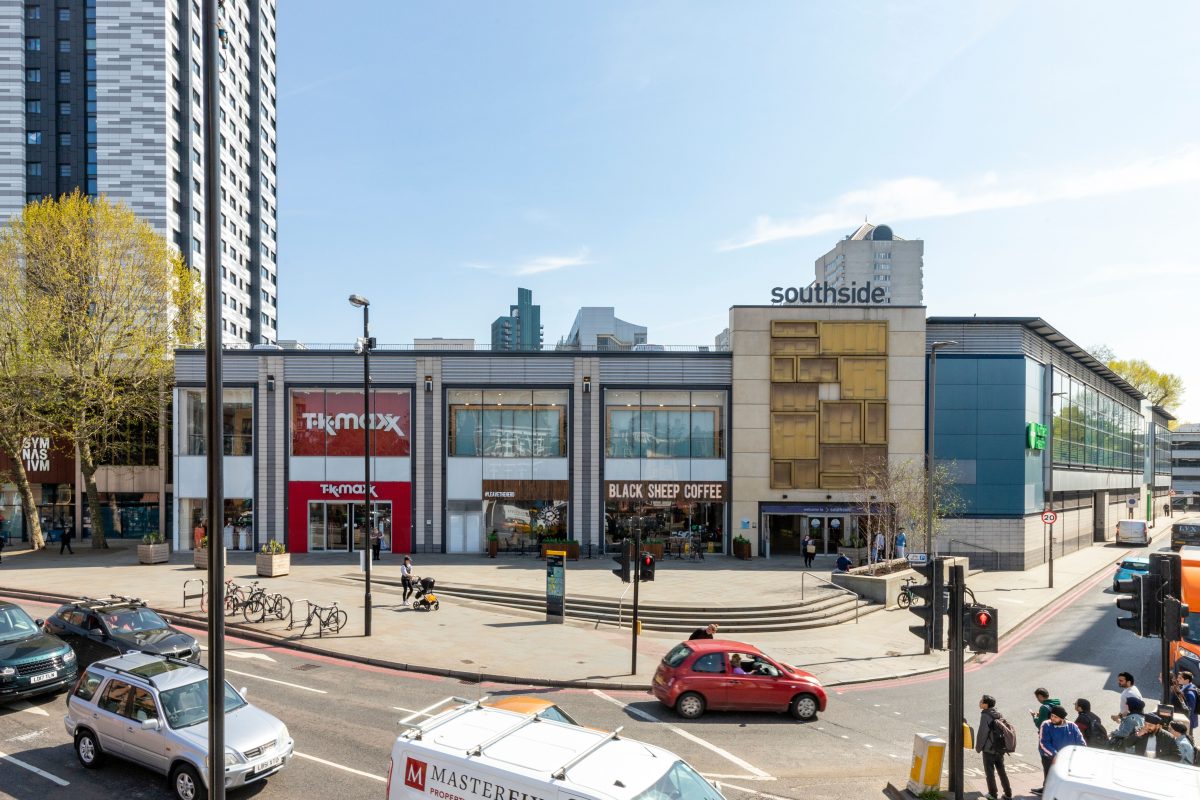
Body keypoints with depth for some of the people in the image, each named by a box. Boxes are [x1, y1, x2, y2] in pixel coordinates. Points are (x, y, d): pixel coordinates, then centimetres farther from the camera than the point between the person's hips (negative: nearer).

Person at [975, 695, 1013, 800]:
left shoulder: (985, 716, -17)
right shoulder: (1000, 714, 4)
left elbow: (982, 733, -17)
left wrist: (978, 747, -5)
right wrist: (1003, 746, 19)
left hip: (989, 749, -7)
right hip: (1000, 749, 7)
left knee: (990, 772, 6)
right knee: (1002, 771, 17)